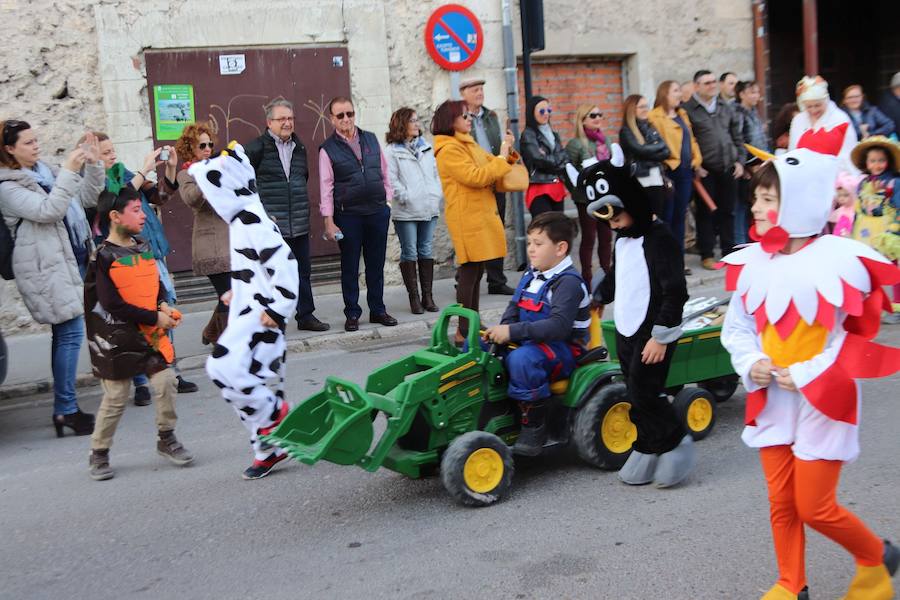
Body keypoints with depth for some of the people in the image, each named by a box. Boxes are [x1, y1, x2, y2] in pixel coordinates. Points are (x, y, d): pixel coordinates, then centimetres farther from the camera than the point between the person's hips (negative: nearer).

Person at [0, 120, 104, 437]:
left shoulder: (48, 172, 16)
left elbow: (87, 199, 18)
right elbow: (48, 210, -20)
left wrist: (94, 166, 4)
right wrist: (69, 172, -20)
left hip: (73, 259, 8)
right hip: (48, 268, -8)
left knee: (65, 334, 10)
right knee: (70, 333, -13)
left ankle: (65, 407, 16)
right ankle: (66, 410, -8)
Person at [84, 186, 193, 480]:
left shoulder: (143, 249, 6)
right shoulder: (104, 257, -15)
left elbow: (156, 284, 18)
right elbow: (113, 305, -18)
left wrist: (163, 305, -4)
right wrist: (155, 318, -16)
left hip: (150, 334, 5)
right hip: (117, 338, -5)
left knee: (165, 381, -1)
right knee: (115, 397, 2)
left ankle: (166, 439, 19)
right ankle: (99, 454, 20)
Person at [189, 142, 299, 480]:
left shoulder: (251, 220, -18)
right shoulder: (243, 218, 14)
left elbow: (284, 262, -24)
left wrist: (279, 308, -22)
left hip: (260, 316, -10)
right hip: (248, 314, 10)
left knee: (223, 368, -20)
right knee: (247, 382, 12)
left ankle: (277, 414, -4)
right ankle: (269, 448, 20)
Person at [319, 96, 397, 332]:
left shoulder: (371, 139, 9)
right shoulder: (328, 149, -2)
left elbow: (384, 172, 15)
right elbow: (326, 187, -5)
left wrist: (388, 200, 8)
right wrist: (329, 222, -9)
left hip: (378, 211, 3)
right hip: (348, 215, -3)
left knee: (376, 264, 10)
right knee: (350, 266, 4)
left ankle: (377, 310, 21)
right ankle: (352, 314, 14)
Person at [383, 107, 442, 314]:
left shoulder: (426, 147, 16)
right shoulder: (391, 151, -3)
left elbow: (435, 173, 17)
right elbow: (391, 180, -8)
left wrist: (439, 195, 6)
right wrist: (406, 198, -14)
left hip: (429, 209, 5)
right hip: (406, 212, -5)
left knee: (426, 251, 8)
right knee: (409, 253, -1)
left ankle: (428, 296, 13)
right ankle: (414, 297, 6)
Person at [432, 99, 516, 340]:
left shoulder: (467, 144, 17)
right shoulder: (449, 149, -13)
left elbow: (489, 166, 21)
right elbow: (476, 176, -20)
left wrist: (507, 154, 4)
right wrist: (501, 158, -13)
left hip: (481, 214, 9)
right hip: (466, 218, -9)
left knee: (476, 272, 12)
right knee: (469, 272, -8)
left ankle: (474, 324, 20)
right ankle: (464, 331, -4)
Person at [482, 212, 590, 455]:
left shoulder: (569, 282, -16)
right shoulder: (531, 276, 11)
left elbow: (559, 326, -28)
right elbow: (514, 309, 13)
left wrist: (513, 331, -33)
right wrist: (502, 330, -10)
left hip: (563, 350, -9)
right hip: (529, 343, 9)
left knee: (521, 358, -37)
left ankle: (535, 425, -21)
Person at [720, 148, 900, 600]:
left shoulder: (838, 261, -15)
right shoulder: (752, 263, 0)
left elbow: (857, 336, -11)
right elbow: (735, 328, 11)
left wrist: (804, 376, -16)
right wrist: (752, 364, -8)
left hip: (823, 402, -5)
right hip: (771, 399, 5)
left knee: (815, 508, -1)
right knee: (781, 503, 11)